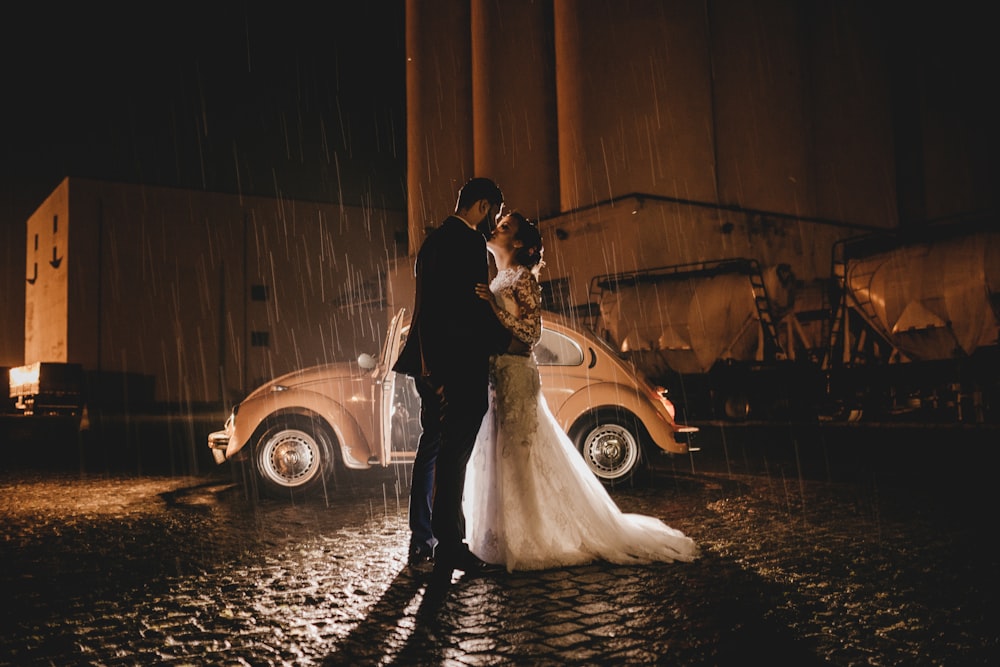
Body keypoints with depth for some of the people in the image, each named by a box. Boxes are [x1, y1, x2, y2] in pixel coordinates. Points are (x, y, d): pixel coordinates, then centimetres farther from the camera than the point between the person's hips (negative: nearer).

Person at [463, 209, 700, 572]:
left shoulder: (523, 280, -6)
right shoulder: (496, 282, 18)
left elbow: (531, 332, -15)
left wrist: (495, 307, -21)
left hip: (515, 377, -8)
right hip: (492, 378, 9)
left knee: (518, 457, -6)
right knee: (494, 458, 10)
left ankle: (528, 538, 2)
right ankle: (501, 535, 19)